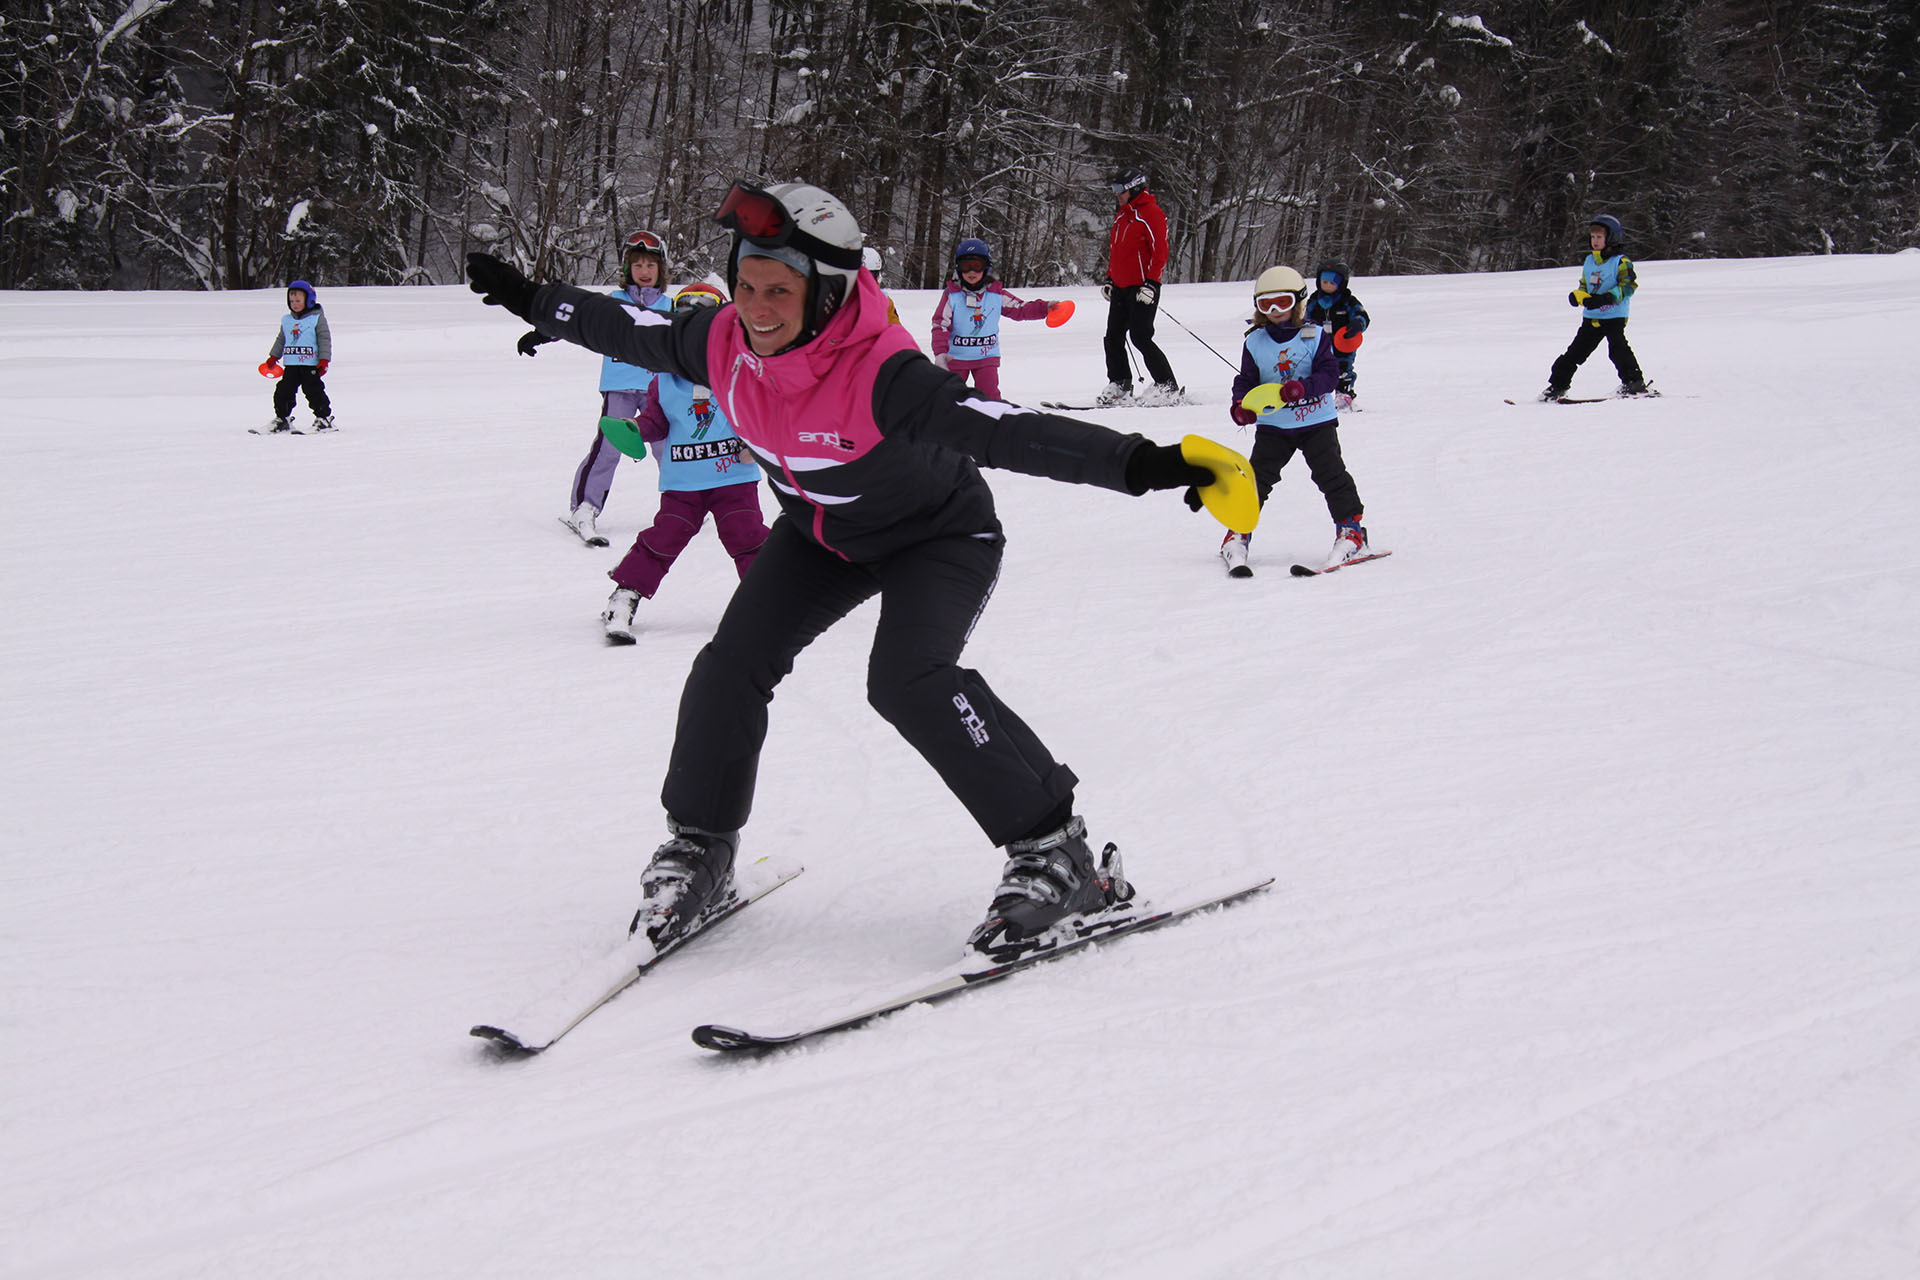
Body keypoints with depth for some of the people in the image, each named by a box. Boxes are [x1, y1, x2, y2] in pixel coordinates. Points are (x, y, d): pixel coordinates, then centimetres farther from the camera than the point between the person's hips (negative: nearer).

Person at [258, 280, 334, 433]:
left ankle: (323, 417, 4)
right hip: (291, 364, 5)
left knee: (314, 391, -6)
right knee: (283, 391, 2)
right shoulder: (286, 321, 13)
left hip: (310, 364, -5)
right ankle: (282, 418, 13)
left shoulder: (317, 318, -2)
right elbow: (281, 340, 24)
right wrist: (273, 357, 19)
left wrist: (323, 361, -11)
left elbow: (324, 339, -4)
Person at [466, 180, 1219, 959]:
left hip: (938, 532, -6)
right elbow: (628, 332, 1)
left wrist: (1137, 464, -61)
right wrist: (534, 303, 12)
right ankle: (698, 846, 15)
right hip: (822, 534, 6)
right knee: (732, 664, -6)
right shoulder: (722, 344, -20)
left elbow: (1009, 430, -49)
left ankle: (1055, 851, -18)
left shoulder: (882, 375, -39)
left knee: (908, 678, -27)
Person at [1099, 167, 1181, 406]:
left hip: (1143, 287, -9)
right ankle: (1119, 385, 18)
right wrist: (1110, 279, 19)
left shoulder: (1151, 214, -11)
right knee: (1113, 336, 7)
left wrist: (1151, 283, -21)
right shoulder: (1121, 215, 16)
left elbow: (1160, 252, -16)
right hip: (1121, 288, 9)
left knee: (1140, 337, -13)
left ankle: (1168, 388, -7)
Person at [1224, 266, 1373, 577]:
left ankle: (1351, 530, 5)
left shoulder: (1315, 337, -5)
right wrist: (1242, 404, -17)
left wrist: (1301, 388, -31)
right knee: (1258, 477, -2)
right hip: (1272, 425, 2)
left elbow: (1329, 374, -13)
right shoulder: (1255, 342, 2)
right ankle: (1238, 534, 7)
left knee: (1331, 475, -5)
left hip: (1316, 422, -2)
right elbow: (1246, 380, 5)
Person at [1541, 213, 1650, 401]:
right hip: (1591, 317, 6)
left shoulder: (1621, 261, -6)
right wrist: (1577, 295, 0)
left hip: (1614, 316, -6)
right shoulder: (1589, 262, 16)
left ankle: (1634, 382, -14)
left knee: (1617, 348, -21)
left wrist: (1606, 298, -27)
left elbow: (1628, 286, -15)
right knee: (1575, 352, 8)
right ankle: (1557, 385, 13)